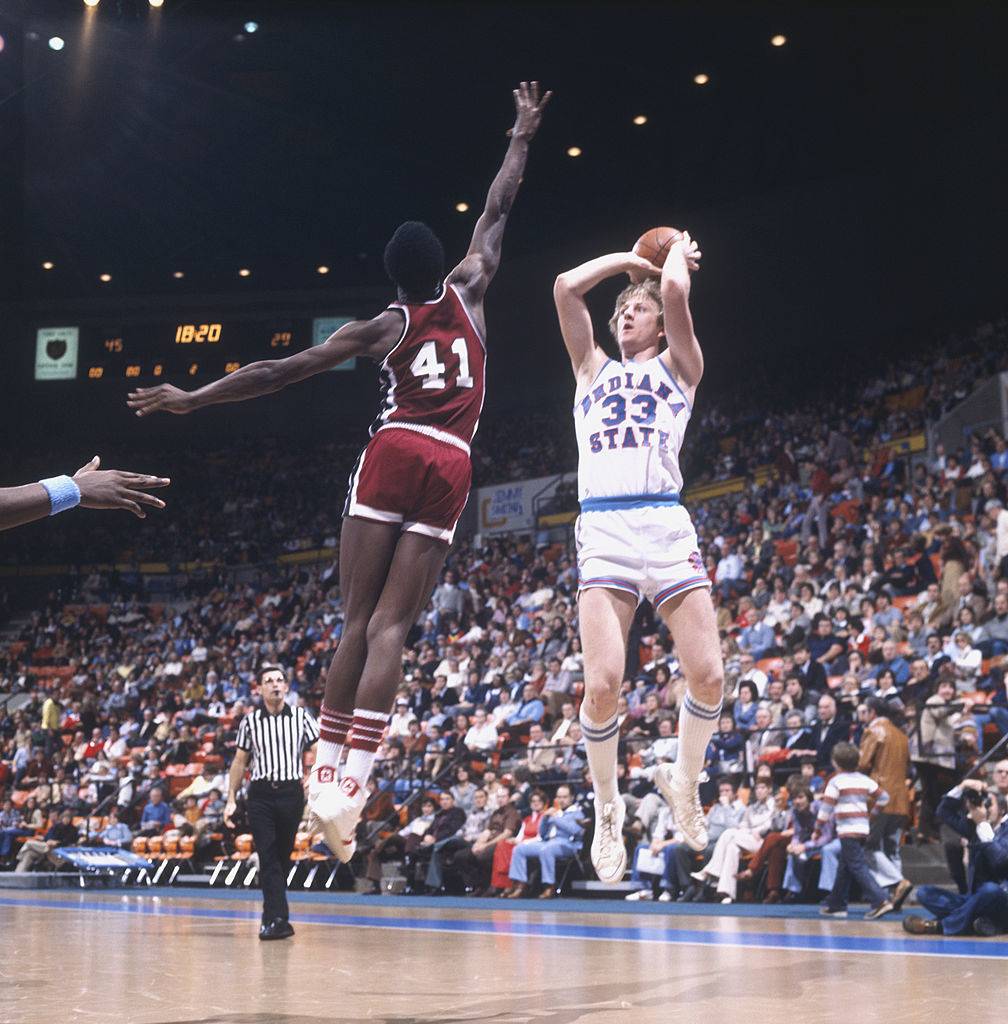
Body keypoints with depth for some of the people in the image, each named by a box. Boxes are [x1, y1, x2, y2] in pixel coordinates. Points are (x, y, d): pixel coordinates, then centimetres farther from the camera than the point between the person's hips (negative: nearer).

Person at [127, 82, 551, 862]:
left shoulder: (385, 327, 9)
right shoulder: (468, 291, 13)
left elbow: (277, 373, 6)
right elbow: (498, 211, 27)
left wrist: (190, 399, 11)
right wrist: (523, 137, 38)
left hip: (394, 454, -1)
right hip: (452, 468, 1)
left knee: (359, 618, 4)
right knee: (392, 625, -5)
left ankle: (329, 771, -1)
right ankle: (353, 781, -17)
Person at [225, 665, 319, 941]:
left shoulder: (301, 717, 4)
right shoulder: (250, 721, 7)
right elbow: (240, 761, 13)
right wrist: (231, 800, 8)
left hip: (291, 792, 0)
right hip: (261, 794, 0)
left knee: (283, 856, 8)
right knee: (267, 857, -10)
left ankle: (271, 915, 25)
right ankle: (278, 920, -14)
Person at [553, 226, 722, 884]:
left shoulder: (678, 367, 17)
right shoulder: (593, 368, 24)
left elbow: (676, 291, 0)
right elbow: (567, 287, 13)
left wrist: (678, 252, 20)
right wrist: (631, 258, 22)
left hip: (665, 526, -1)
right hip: (602, 531, 1)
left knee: (708, 677, -9)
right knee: (603, 687, -13)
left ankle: (685, 781, 19)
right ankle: (607, 808, 9)